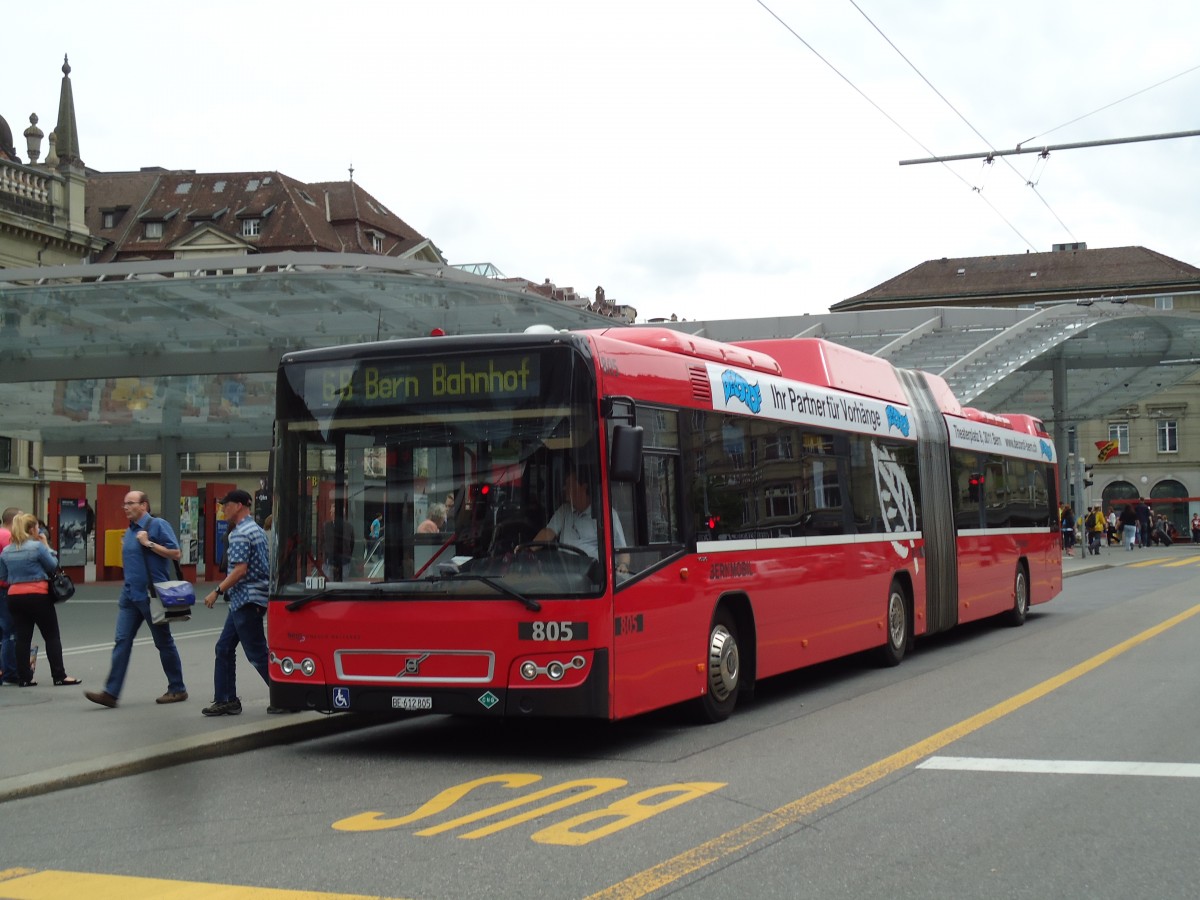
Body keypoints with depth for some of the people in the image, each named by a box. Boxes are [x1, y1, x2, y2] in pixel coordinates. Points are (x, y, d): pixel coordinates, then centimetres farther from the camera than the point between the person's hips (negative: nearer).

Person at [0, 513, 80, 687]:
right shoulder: (37, 547, -11)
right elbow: (53, 565, -2)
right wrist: (47, 546, 5)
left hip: (14, 597, 5)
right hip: (37, 596, -5)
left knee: (23, 638, 8)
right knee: (52, 636, 3)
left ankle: (24, 678, 8)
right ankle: (59, 676, 2)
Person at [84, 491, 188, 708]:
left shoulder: (157, 525, -9)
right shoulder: (129, 531, 14)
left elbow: (176, 553, -16)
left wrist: (149, 544, -19)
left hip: (152, 595, -7)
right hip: (130, 594, 7)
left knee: (163, 642, 4)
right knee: (122, 641, -2)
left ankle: (177, 690, 16)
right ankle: (111, 692, -6)